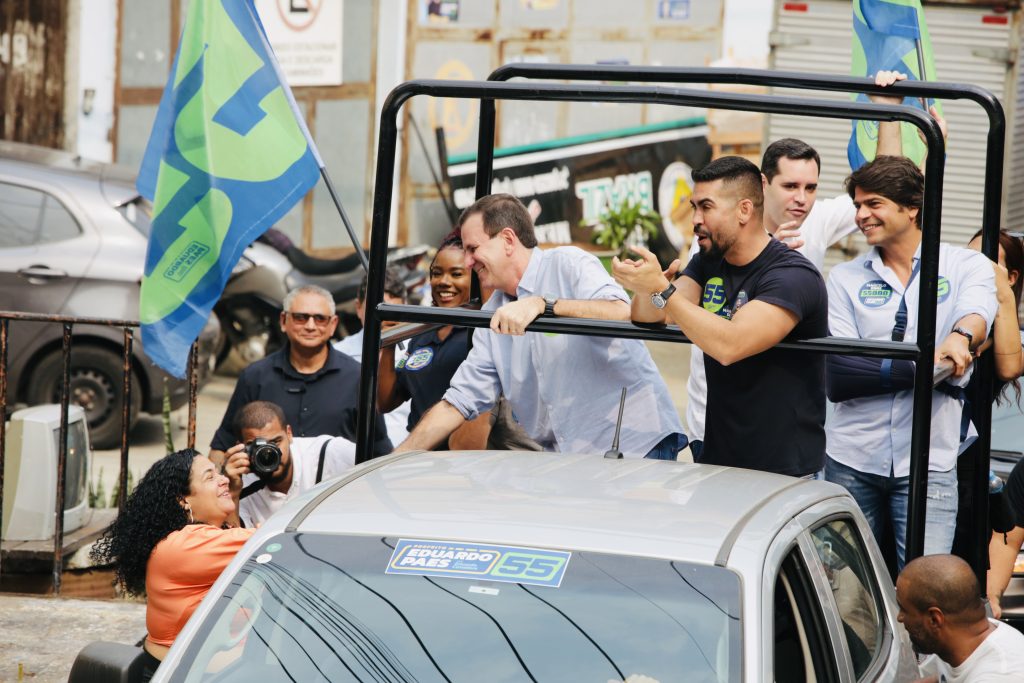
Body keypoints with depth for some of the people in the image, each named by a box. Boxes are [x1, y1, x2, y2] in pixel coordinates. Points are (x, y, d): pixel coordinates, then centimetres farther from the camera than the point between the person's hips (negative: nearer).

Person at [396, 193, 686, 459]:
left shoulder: (569, 264, -3)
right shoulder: (494, 316, 16)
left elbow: (624, 315, -22)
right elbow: (458, 402, 14)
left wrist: (542, 305, -31)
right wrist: (397, 460, 4)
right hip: (566, 460, 6)